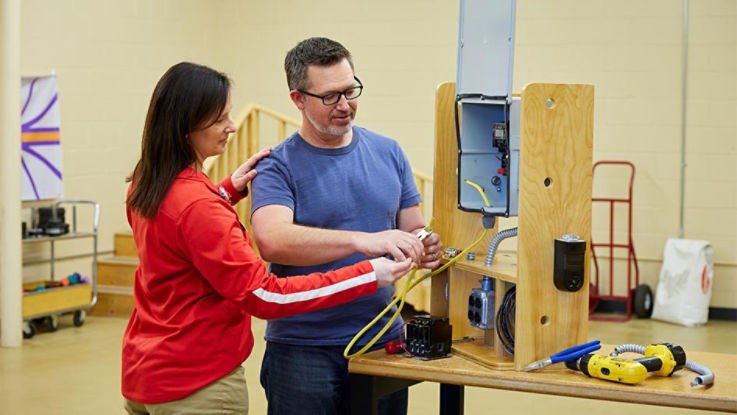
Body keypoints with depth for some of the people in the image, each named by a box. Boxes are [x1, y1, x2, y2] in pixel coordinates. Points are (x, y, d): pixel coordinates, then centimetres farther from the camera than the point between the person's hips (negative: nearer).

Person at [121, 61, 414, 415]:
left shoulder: (145, 183, 3)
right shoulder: (199, 205, -25)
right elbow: (263, 295, -24)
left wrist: (229, 189, 11)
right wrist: (368, 276, -23)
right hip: (196, 383, -9)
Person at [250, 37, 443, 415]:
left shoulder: (388, 153, 8)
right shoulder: (278, 167, -7)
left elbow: (413, 227, 13)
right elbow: (272, 240, -24)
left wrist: (424, 247, -12)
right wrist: (363, 241, -34)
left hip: (383, 339, 4)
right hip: (304, 351, -4)